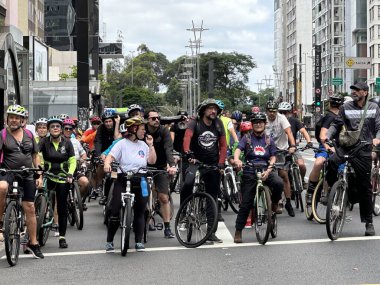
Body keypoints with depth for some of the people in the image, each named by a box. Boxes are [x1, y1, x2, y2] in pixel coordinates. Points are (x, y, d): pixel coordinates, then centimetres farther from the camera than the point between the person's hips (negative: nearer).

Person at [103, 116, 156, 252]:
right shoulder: (122, 143, 0)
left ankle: (139, 241, 16)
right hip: (123, 181, -4)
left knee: (139, 213, 6)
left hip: (140, 182, 4)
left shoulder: (143, 145, 12)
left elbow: (152, 161, 5)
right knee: (115, 212, -7)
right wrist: (107, 164, -31)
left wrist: (151, 145, 0)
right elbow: (110, 156, -11)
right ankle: (109, 242, 5)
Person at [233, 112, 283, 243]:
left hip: (265, 171, 1)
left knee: (279, 183, -30)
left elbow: (273, 158, 6)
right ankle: (238, 231, 6)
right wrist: (236, 159, -32)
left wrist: (268, 170, -14)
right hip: (249, 173, -1)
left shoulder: (269, 141, 13)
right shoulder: (247, 139, 8)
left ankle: (274, 203, 1)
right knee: (246, 203, -4)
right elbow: (238, 150, -9)